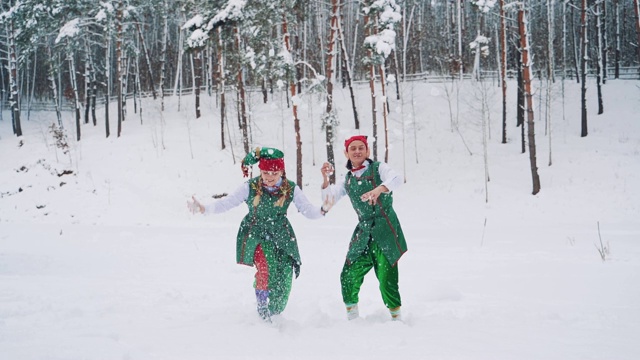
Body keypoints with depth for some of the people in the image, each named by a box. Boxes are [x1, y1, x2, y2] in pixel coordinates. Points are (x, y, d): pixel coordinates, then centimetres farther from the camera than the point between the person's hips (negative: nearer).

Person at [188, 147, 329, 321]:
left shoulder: (291, 189, -6)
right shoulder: (250, 187, -12)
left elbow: (308, 210, -5)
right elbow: (226, 203, -12)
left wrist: (322, 211, -28)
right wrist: (204, 209, -27)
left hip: (281, 235, 3)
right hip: (256, 234, -2)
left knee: (284, 278, -7)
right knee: (266, 268, -29)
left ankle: (275, 314, 18)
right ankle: (264, 315, -13)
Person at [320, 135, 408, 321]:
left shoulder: (378, 168, 0)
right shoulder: (347, 180, 15)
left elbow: (396, 179, -20)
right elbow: (329, 199, 14)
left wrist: (379, 189, -40)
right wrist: (325, 179, -3)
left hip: (385, 227, -5)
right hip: (363, 231, 5)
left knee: (386, 277, -11)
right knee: (349, 275, -3)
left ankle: (396, 316, 3)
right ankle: (352, 316, 12)